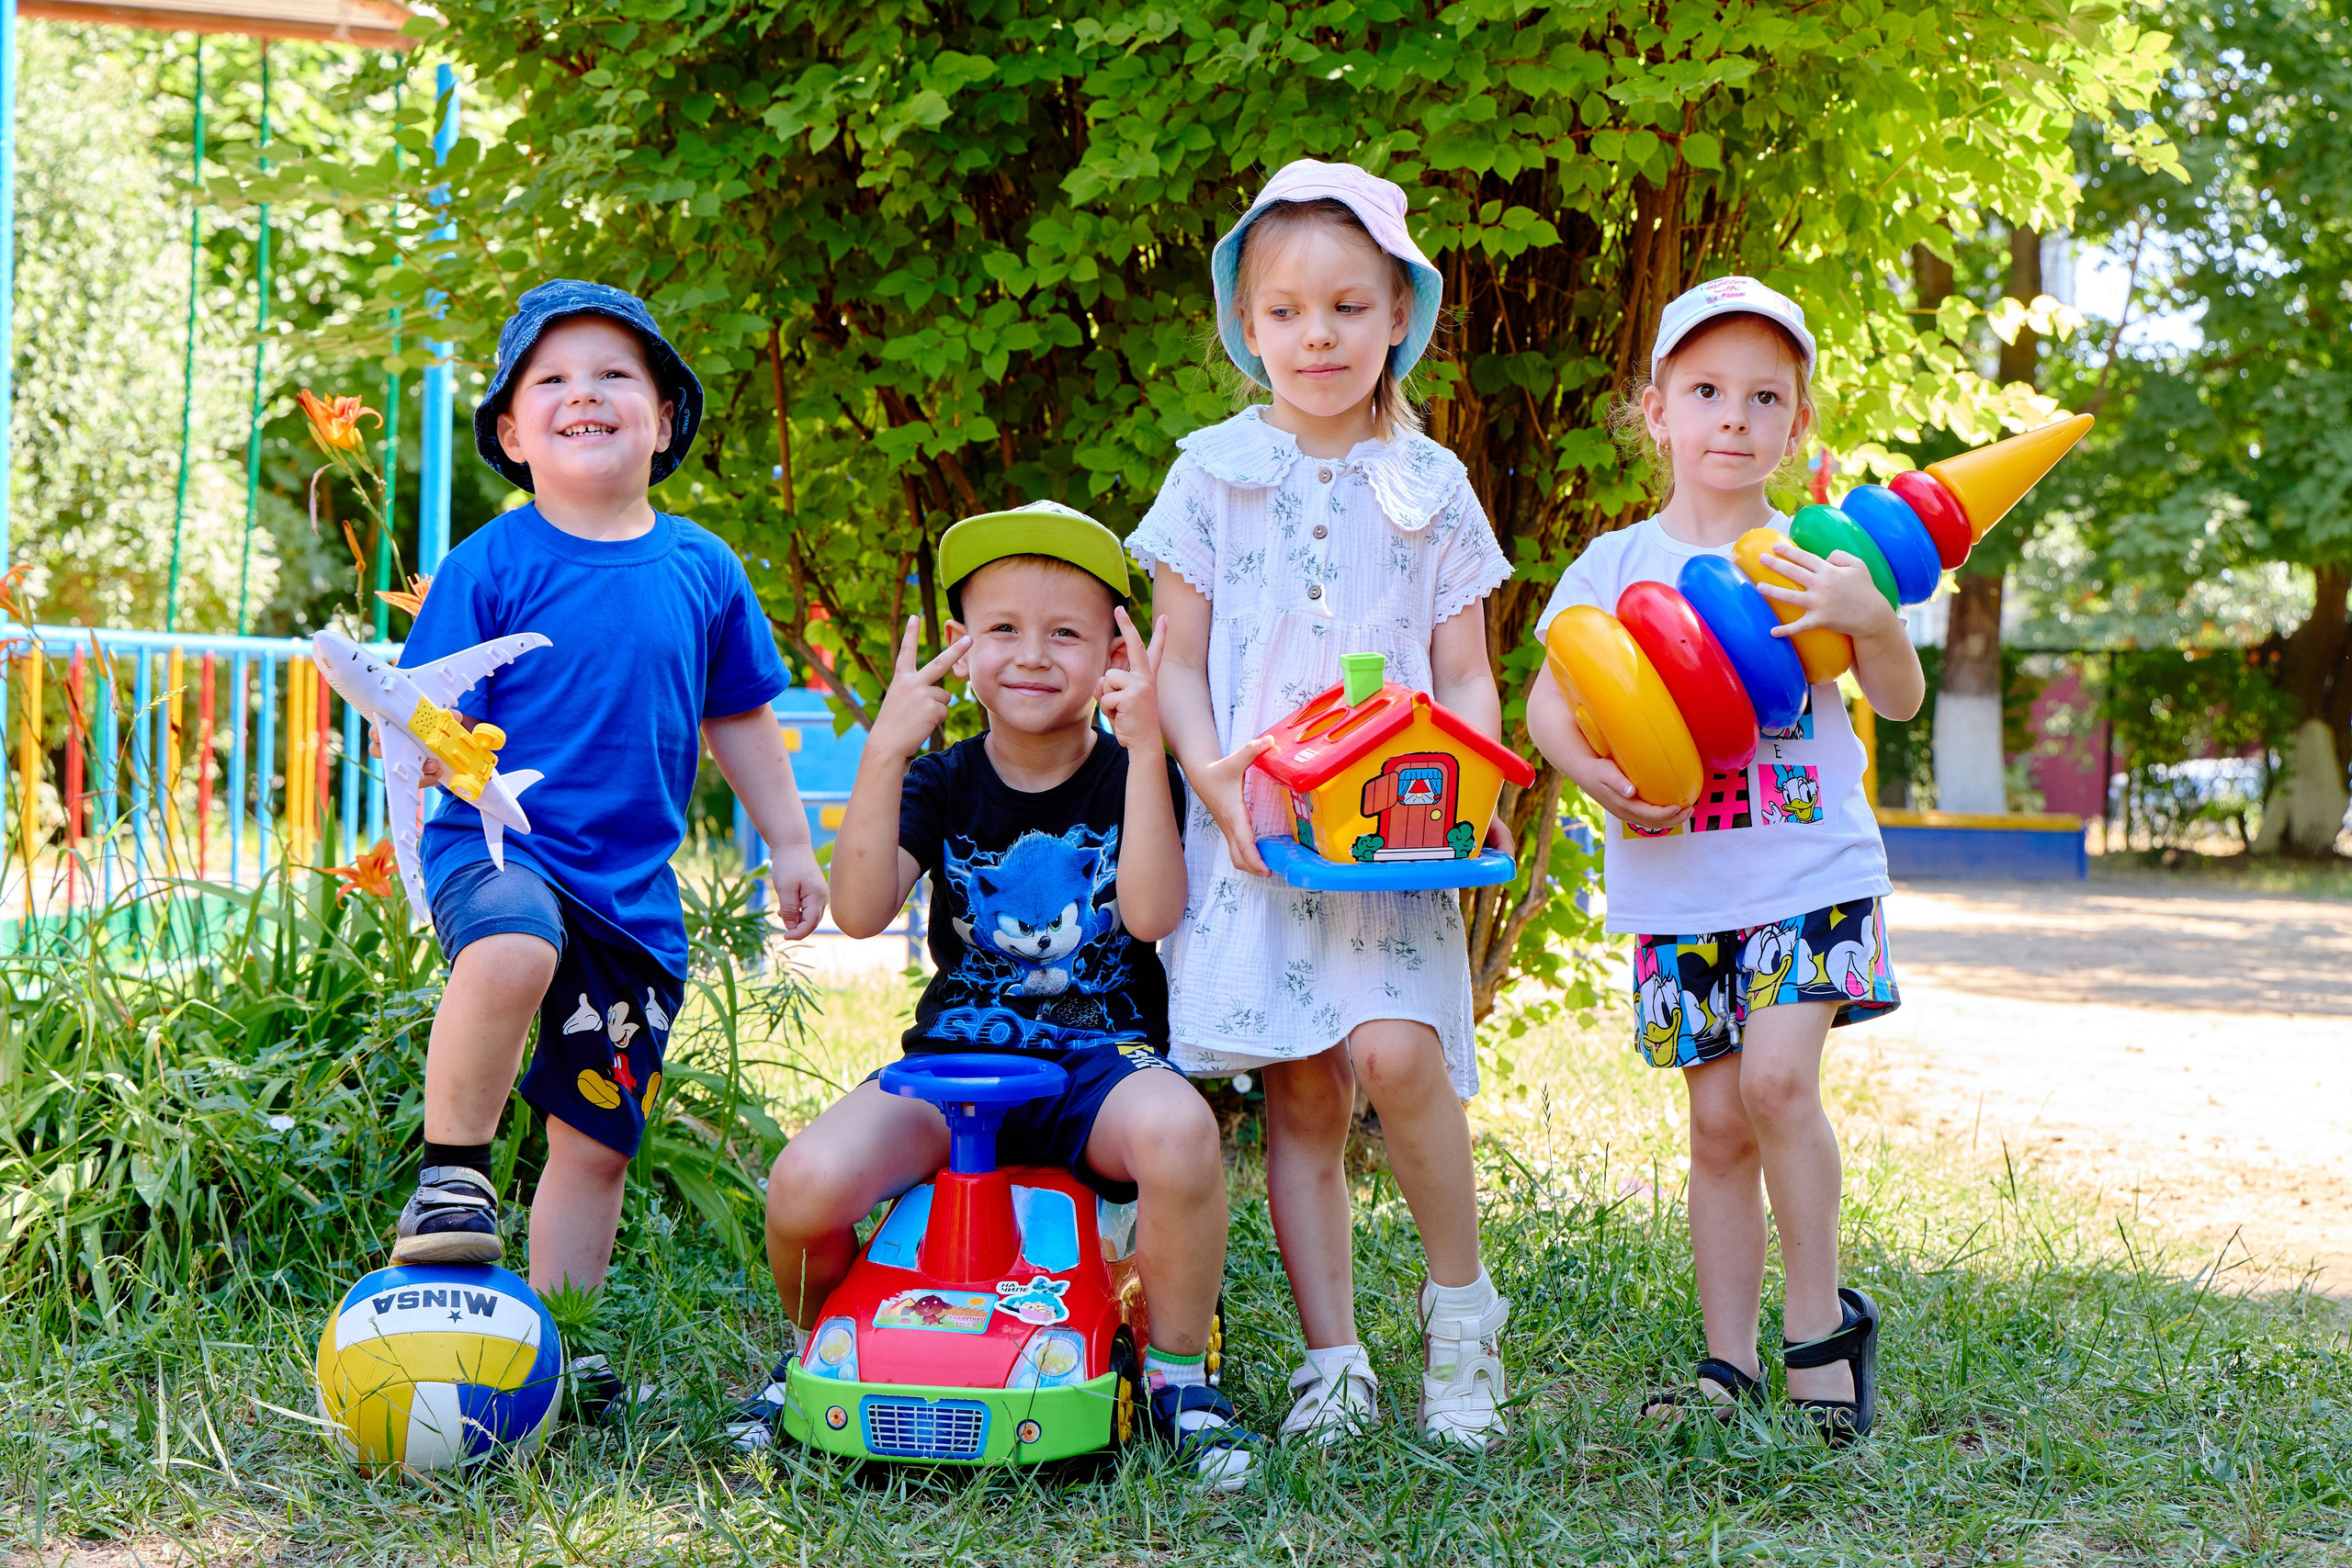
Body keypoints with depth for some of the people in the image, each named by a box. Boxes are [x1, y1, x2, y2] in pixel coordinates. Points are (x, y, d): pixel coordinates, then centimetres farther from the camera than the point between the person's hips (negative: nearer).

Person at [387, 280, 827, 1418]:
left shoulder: (702, 569, 8)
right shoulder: (492, 566, -4)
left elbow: (739, 720, 20)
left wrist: (790, 845, 20)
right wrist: (426, 747, -27)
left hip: (635, 890, 4)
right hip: (499, 850, -4)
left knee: (597, 1138, 9)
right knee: (513, 952, -40)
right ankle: (452, 1174, -18)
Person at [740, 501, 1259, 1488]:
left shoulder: (1132, 775, 3)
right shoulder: (942, 784, 7)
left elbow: (1151, 913, -17)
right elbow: (860, 913, -11)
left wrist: (1144, 745, -22)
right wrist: (884, 751, -19)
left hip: (1099, 1061, -2)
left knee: (1178, 1130, -38)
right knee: (809, 1181, -27)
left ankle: (1178, 1371, -12)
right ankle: (817, 1351, 9)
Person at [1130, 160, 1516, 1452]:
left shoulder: (1429, 485, 10)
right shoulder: (1212, 473, 8)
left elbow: (1465, 674, 10)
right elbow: (1178, 662, 7)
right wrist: (1210, 777, -10)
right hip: (1255, 829, 1)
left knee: (1394, 1052, -20)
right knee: (1300, 1096, 0)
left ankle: (1460, 1303, 2)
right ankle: (1332, 1358, 10)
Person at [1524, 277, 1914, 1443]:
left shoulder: (1813, 560, 4)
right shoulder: (1616, 563, 6)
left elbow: (1901, 700, 0)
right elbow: (1547, 699, 1)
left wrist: (1870, 617, -20)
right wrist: (1595, 773, -18)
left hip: (1810, 869, -1)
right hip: (1677, 888, 2)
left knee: (1776, 1074, -19)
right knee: (1718, 1120, 5)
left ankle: (1821, 1322, -1)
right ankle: (1730, 1360, 15)